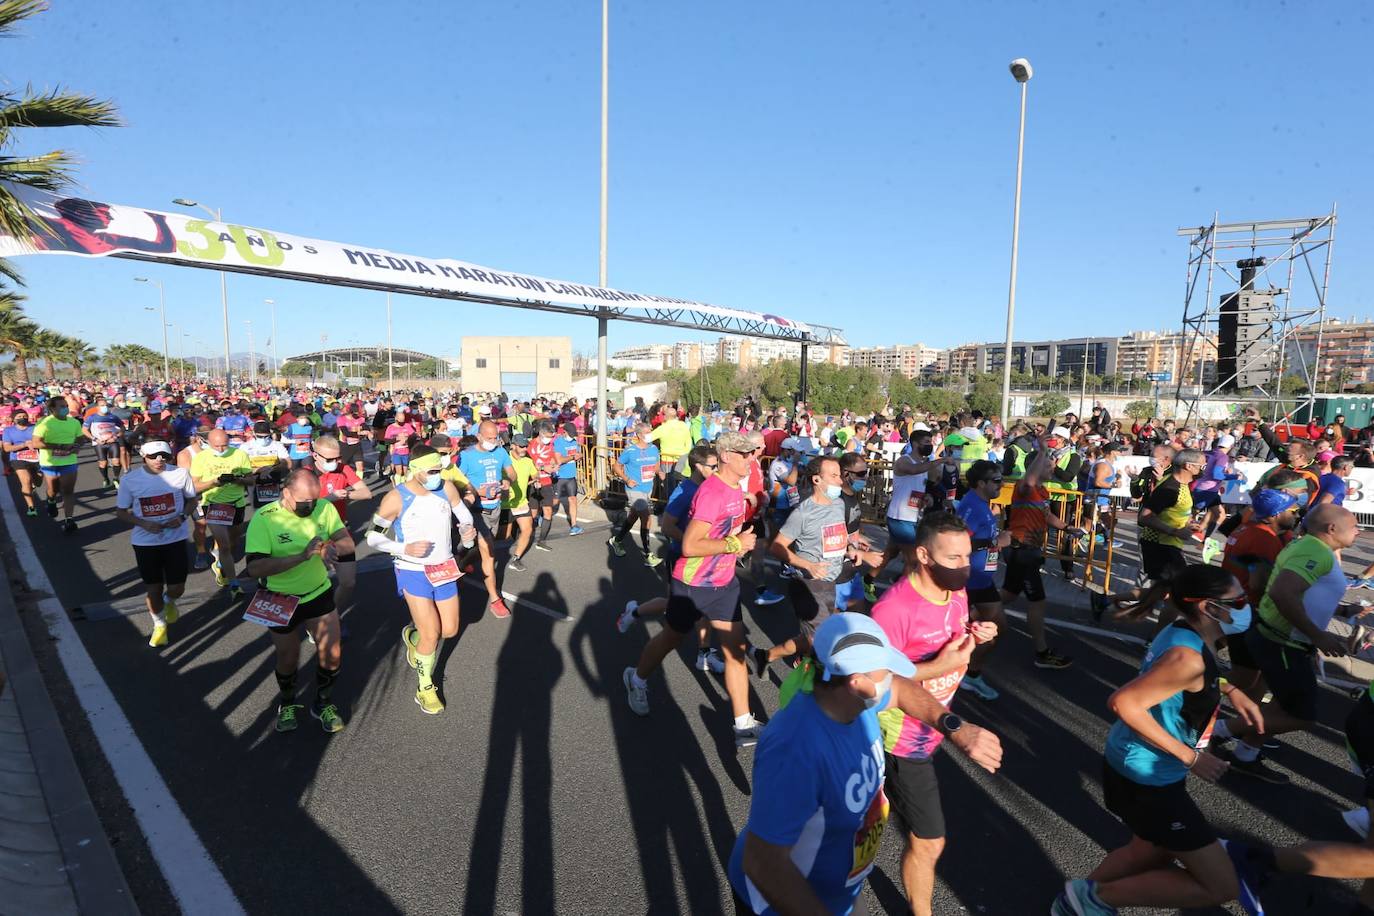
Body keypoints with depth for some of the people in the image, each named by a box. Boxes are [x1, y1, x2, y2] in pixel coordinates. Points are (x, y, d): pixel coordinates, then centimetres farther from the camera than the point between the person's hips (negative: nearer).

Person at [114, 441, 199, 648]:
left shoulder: (180, 473, -10)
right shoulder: (131, 480, -9)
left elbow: (192, 500, 5)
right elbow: (120, 512, 1)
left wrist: (182, 517, -14)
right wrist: (144, 523, -17)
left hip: (175, 539, 0)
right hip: (145, 542, 0)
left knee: (176, 588, 4)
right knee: (153, 588, 11)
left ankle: (169, 602, 43)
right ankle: (159, 625, 37)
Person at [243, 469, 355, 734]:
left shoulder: (324, 507, -14)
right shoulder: (264, 519, -23)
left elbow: (348, 543, -9)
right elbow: (254, 568, -30)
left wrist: (332, 546, -32)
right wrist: (302, 556, -39)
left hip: (319, 593, 2)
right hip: (281, 601, -2)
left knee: (332, 653, 5)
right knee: (288, 659, 15)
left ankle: (323, 704, 32)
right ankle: (287, 704, 46)